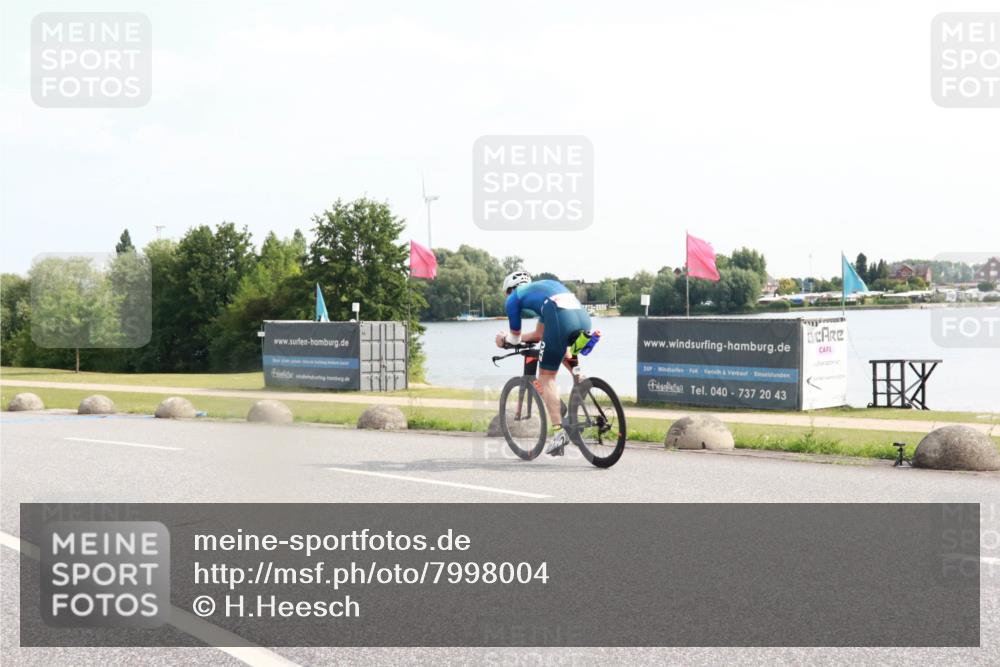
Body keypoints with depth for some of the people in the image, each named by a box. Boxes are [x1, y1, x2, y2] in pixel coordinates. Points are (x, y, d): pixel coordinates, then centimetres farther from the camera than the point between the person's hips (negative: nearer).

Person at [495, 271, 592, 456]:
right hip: (584, 318, 6)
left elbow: (515, 339, 27)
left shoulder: (513, 298, 20)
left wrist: (504, 339, 47)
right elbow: (539, 334, 40)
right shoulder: (546, 285, 39)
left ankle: (559, 432, -4)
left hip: (561, 322, -6)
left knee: (546, 377, 7)